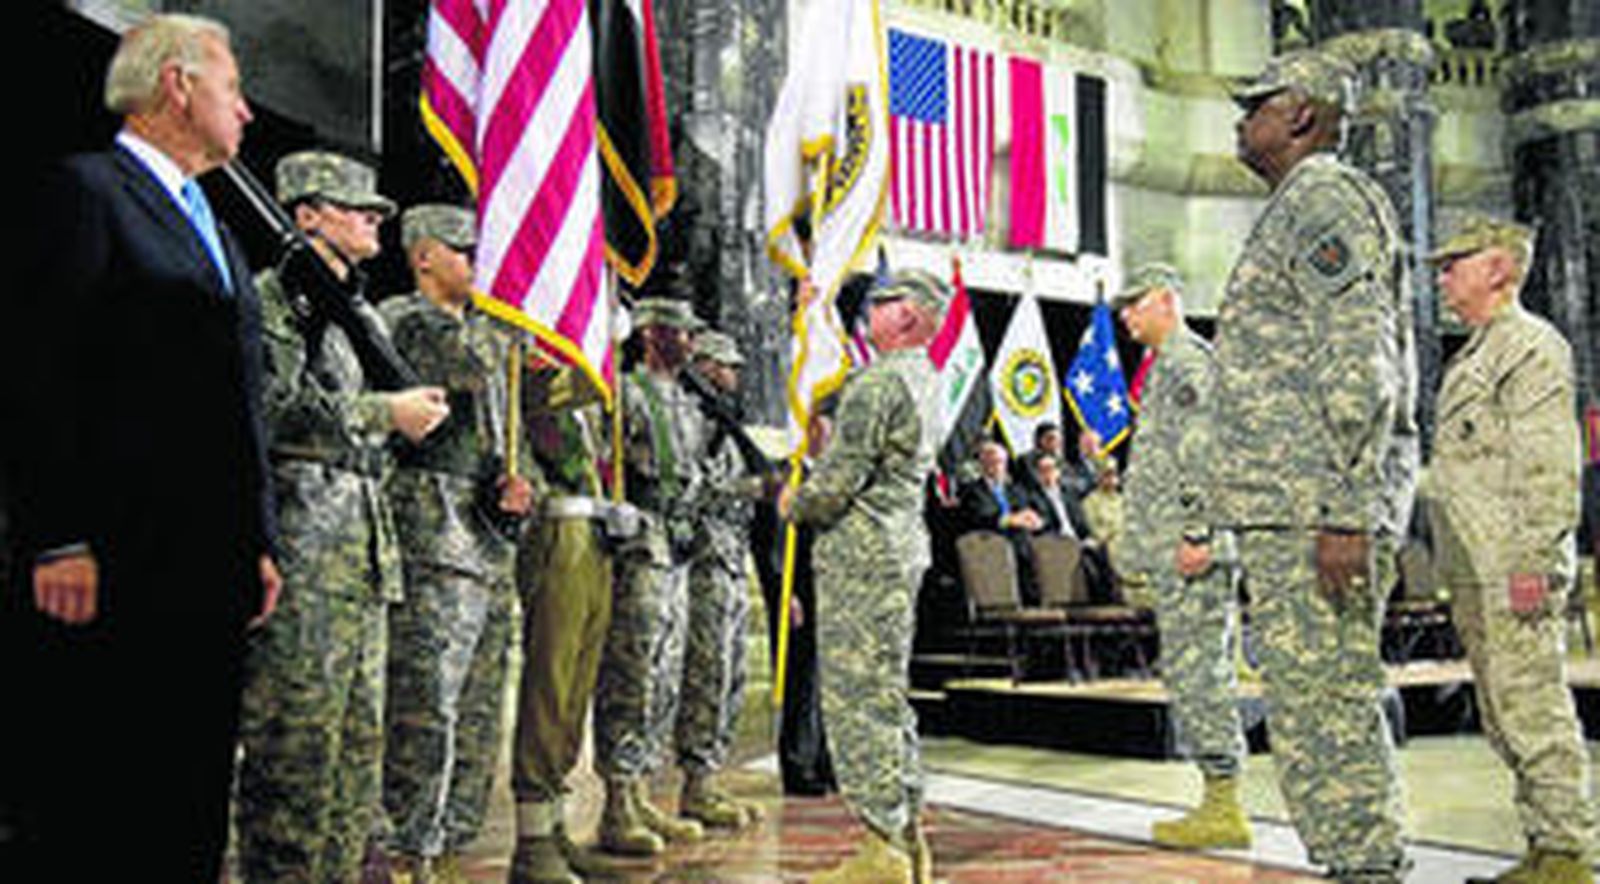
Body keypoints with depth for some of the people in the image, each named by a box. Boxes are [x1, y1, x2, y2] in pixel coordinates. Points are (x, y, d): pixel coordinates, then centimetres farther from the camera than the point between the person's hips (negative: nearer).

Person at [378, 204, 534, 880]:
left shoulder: (490, 332, 23)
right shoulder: (397, 320, -2)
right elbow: (466, 366, -21)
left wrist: (521, 478, 6)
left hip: (492, 540, 8)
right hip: (432, 531, -8)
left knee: (479, 714, 10)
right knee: (427, 705, -11)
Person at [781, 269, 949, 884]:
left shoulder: (878, 382, -15)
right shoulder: (921, 379, 14)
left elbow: (843, 475, -19)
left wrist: (794, 504, 0)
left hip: (862, 556, -10)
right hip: (902, 550, 10)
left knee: (856, 698, -6)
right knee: (886, 694, 15)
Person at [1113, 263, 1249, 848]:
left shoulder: (1189, 363, -8)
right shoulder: (1168, 368, 23)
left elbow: (1202, 455, -18)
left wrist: (1197, 535, -23)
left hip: (1191, 552, -11)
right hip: (1173, 555, 11)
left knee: (1196, 673, -9)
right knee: (1199, 675, 11)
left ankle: (1224, 808, -5)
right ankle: (1219, 800, 16)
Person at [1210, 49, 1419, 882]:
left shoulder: (1323, 197, -8)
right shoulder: (1305, 209, 24)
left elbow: (1362, 365, -19)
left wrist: (1345, 512, -24)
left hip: (1309, 503, -11)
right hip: (1298, 503, 11)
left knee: (1319, 705, -8)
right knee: (1341, 704, 12)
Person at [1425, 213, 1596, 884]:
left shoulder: (1533, 346, -7)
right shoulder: (1472, 357, 22)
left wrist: (1533, 560, -21)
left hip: (1514, 571, -10)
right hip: (1473, 574, 10)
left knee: (1533, 707, -7)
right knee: (1501, 715, 12)